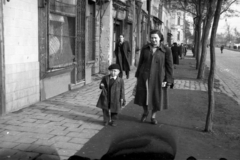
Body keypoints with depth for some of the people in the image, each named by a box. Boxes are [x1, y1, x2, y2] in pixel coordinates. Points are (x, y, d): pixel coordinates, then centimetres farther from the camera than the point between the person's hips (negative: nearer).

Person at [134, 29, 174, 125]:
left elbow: (169, 66, -5)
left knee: (156, 97, 7)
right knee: (143, 96, 10)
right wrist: (138, 76, 7)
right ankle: (145, 111, 37)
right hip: (144, 76, 2)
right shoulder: (145, 48, -1)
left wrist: (167, 80, -10)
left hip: (157, 77, -2)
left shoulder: (166, 50, -8)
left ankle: (153, 116, 28)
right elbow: (141, 62, 7)